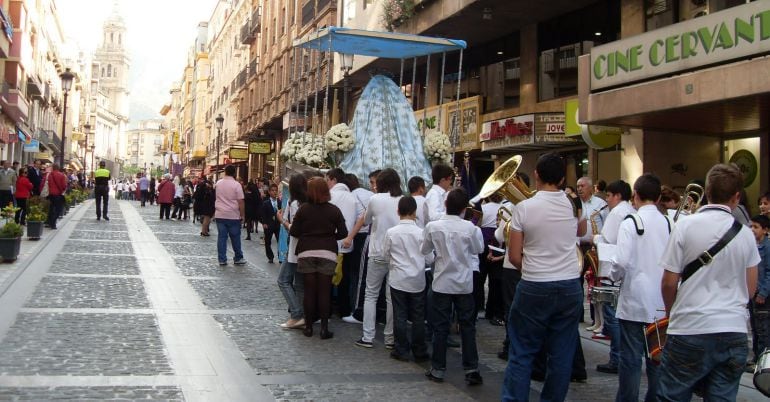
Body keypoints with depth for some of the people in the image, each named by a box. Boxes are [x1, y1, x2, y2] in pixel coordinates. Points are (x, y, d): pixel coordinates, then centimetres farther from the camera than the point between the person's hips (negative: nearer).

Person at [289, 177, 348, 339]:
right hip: (327, 254, 0)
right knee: (324, 292, 5)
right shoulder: (334, 210, -1)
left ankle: (309, 326, 14)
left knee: (309, 291, 8)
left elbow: (293, 232, -4)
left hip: (306, 253, 0)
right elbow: (343, 233, -2)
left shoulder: (303, 209, -3)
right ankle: (324, 328, 5)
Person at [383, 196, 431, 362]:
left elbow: (385, 255, 1)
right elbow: (429, 258, -5)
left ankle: (401, 351, 12)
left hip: (398, 280, 0)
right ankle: (419, 352, 16)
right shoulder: (421, 233, -11)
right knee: (418, 317, 9)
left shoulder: (391, 232, -10)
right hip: (417, 280, 0)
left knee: (400, 316, 8)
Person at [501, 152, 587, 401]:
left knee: (522, 354, 7)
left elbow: (514, 256, -6)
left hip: (534, 288, -3)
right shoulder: (573, 205, 0)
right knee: (562, 356, 10)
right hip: (571, 287, 3)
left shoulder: (524, 208, -10)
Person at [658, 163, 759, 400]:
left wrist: (670, 312, 14)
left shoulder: (686, 225, -7)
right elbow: (750, 289, 10)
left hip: (690, 330, -3)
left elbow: (669, 282, -4)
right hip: (734, 332, 3)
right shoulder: (746, 233, 3)